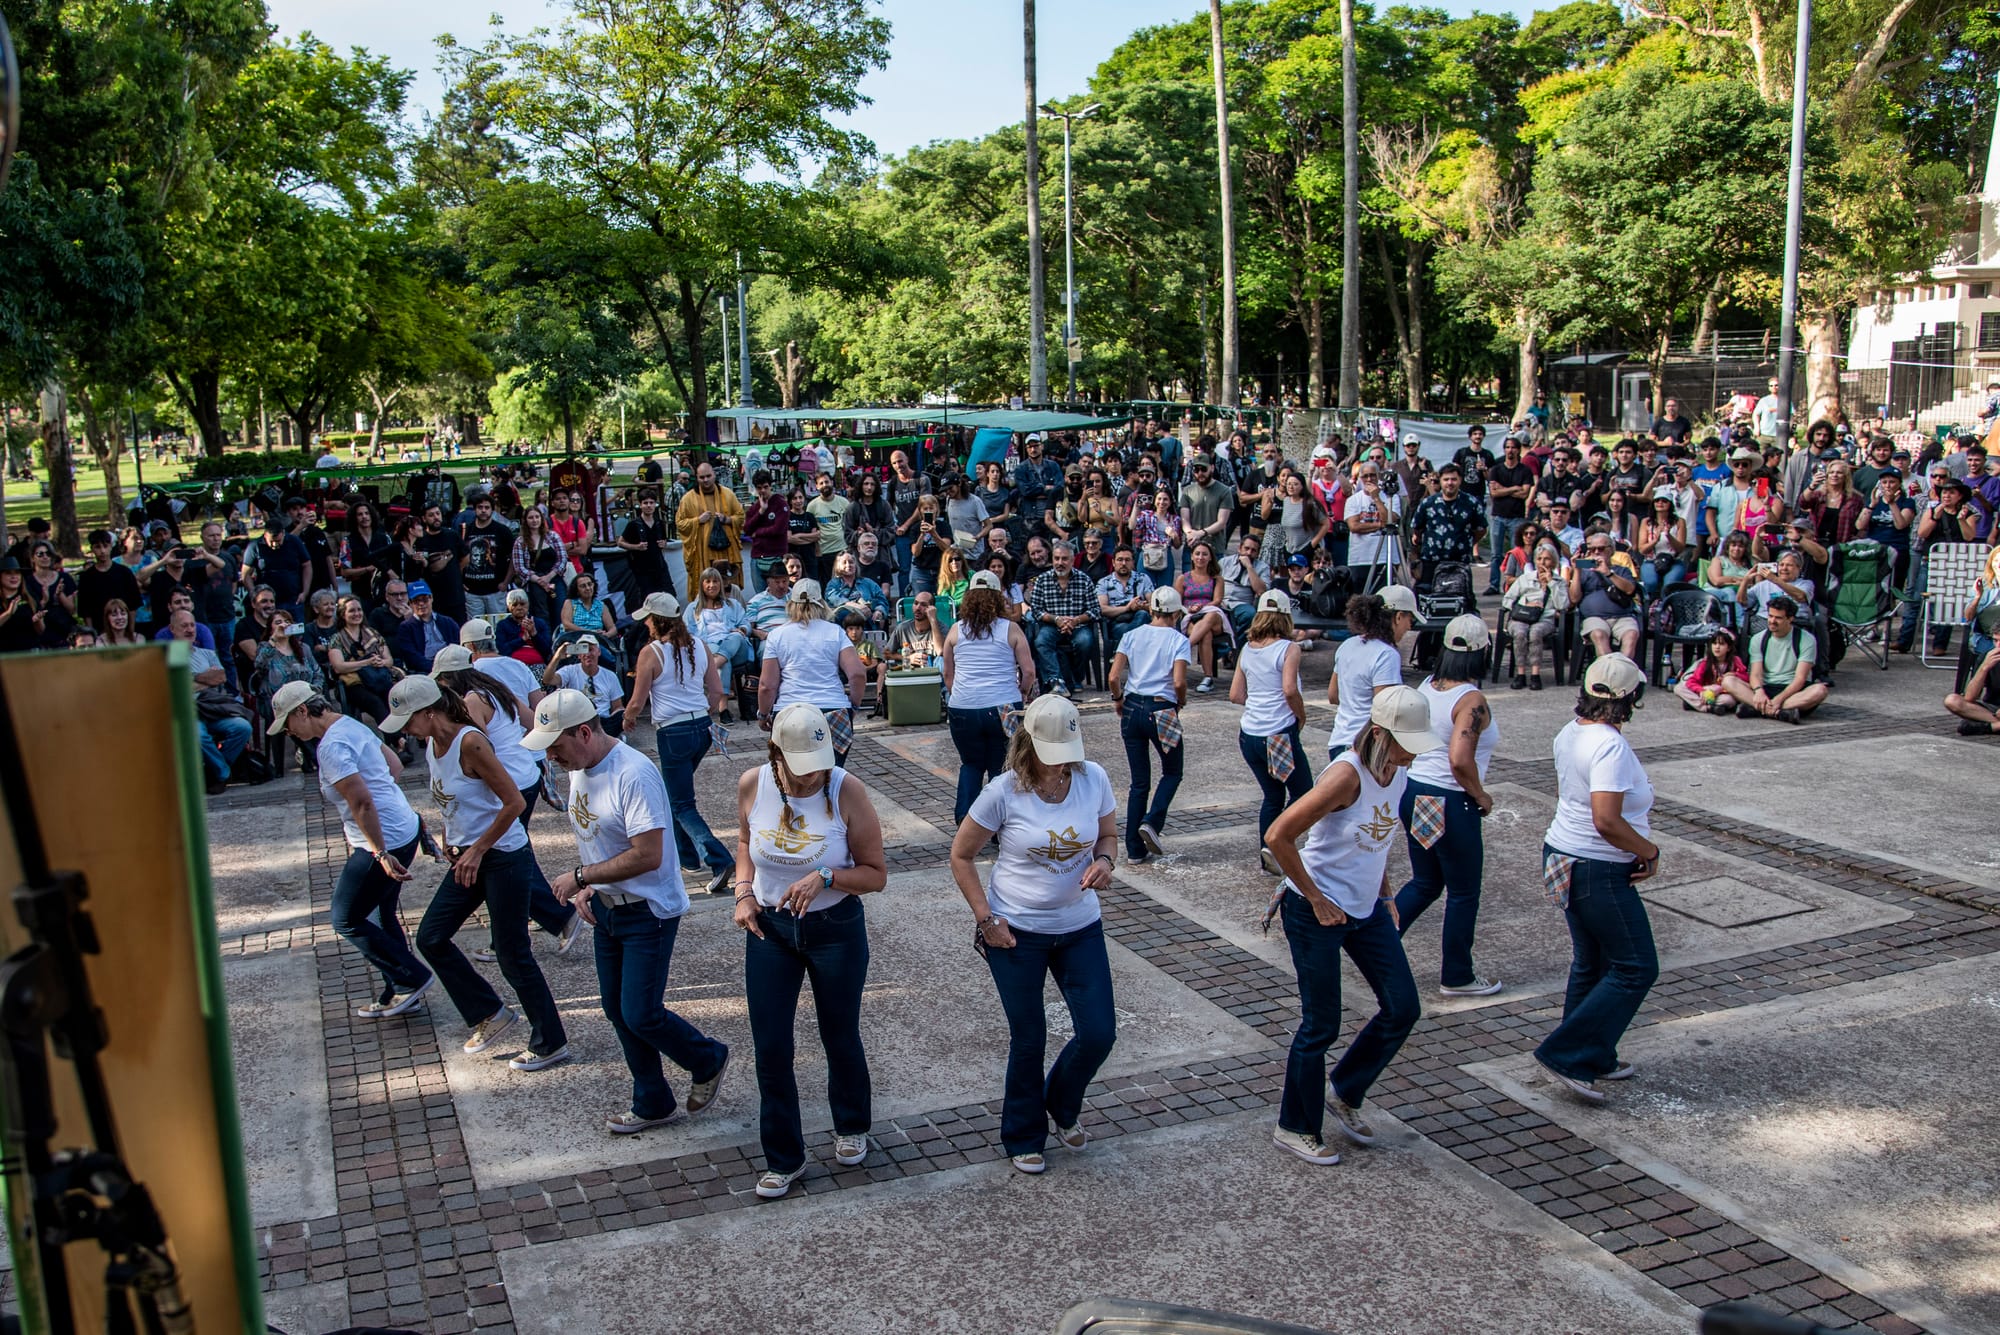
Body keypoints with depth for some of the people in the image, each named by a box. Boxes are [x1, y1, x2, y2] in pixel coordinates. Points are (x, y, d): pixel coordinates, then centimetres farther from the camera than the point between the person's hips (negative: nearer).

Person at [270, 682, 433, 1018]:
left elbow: (362, 802, -27)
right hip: (405, 830, 10)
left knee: (347, 921, 4)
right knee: (380, 915, 20)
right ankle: (398, 994, 27)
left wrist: (381, 854, -25)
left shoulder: (331, 747, -19)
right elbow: (395, 767, 20)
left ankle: (412, 979, 8)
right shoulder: (351, 725, 11)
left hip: (385, 842, -10)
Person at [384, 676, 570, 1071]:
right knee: (430, 938, 11)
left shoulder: (470, 743, -22)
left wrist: (477, 851, -19)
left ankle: (550, 1044, 14)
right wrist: (450, 842, 10)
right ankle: (491, 1013, 25)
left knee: (512, 955, -1)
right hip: (468, 857, 9)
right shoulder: (431, 745, 5)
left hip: (503, 858, -9)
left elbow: (514, 802, -23)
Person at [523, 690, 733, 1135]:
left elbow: (647, 855, -29)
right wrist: (586, 887, 0)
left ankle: (709, 1061, 22)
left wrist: (580, 875, -21)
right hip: (606, 908, 9)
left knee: (641, 1015, -5)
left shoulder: (634, 775, -26)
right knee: (617, 1010, 14)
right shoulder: (579, 768, 3)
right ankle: (653, 1104, 30)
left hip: (648, 912, -9)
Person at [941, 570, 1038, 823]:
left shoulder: (956, 630, 4)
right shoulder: (1011, 630, -1)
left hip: (962, 708, 2)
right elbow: (1029, 671, -2)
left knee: (971, 764, 19)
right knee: (1001, 768, 9)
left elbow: (948, 674, 11)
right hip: (1004, 708, -2)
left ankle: (963, 819, 9)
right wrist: (1022, 695, 16)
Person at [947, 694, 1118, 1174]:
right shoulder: (1004, 793, -17)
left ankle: (1063, 1105, 35)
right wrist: (985, 920, -10)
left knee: (1099, 1034, 3)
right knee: (1028, 1041, 9)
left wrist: (1104, 861, -13)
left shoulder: (1094, 778, -8)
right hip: (1016, 933, -3)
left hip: (1080, 927, 3)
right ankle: (1024, 1138, 33)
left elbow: (1108, 834, 10)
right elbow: (960, 855, -6)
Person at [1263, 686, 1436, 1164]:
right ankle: (1296, 1129, 21)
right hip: (1317, 913, -8)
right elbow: (1278, 836, -27)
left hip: (1366, 909, 8)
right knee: (1321, 1025, 2)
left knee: (1403, 1009, 7)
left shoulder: (1398, 772, 1)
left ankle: (1347, 1094, 29)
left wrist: (1385, 895, 14)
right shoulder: (1347, 775, -25)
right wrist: (1315, 898, -18)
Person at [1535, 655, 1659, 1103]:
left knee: (1592, 963, 20)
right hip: (1598, 872, -10)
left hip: (1562, 856, 10)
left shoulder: (1571, 732, 5)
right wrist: (1649, 851, -17)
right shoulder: (1610, 745, -24)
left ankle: (1594, 1059, 30)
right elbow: (1607, 820, -32)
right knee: (1636, 968, 2)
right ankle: (1567, 1055, 1)